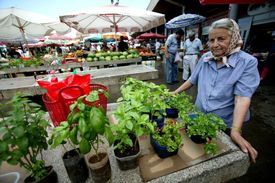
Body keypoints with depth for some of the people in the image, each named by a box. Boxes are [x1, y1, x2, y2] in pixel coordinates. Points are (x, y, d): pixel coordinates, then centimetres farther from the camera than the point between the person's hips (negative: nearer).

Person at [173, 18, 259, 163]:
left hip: (225, 125, -3)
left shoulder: (247, 62, -16)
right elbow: (193, 80, 7)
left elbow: (242, 97, -24)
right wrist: (175, 93, 6)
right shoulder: (205, 58, -4)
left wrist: (235, 131, -33)